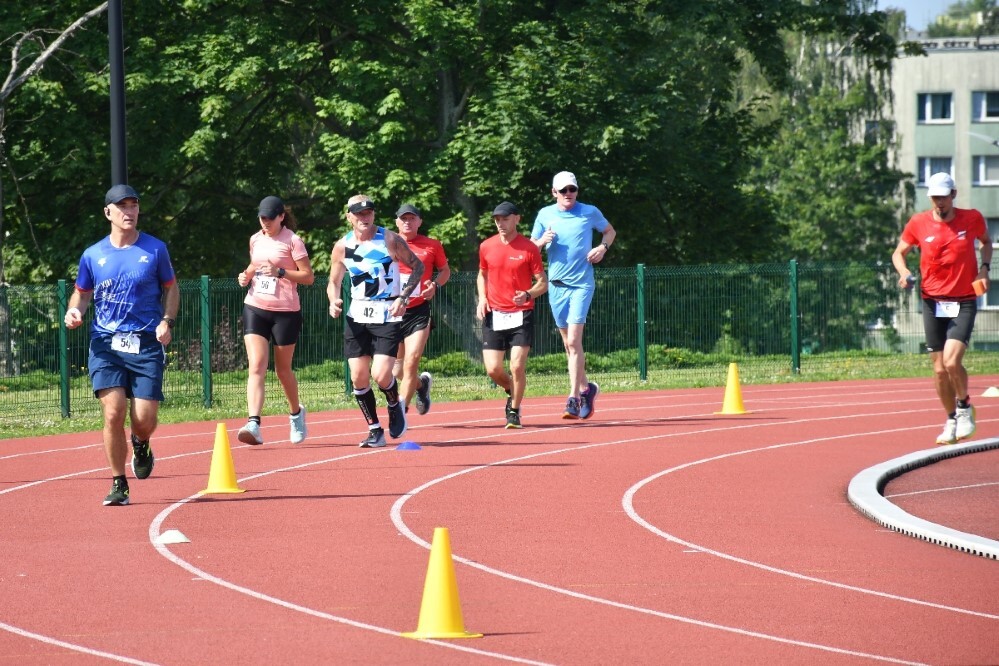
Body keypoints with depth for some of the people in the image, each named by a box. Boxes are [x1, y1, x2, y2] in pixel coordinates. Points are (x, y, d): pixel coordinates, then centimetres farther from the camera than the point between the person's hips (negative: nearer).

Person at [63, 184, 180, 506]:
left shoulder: (155, 249, 5)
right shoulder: (93, 255, 6)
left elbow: (171, 288, 14)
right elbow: (82, 293, 18)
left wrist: (167, 321, -2)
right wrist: (74, 311, -5)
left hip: (146, 344, 0)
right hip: (105, 343, 0)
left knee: (144, 419, -8)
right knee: (114, 412, -15)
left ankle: (140, 445, 32)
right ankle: (118, 485, 1)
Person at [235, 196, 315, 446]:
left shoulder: (292, 241, -6)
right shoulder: (255, 240, 10)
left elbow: (308, 276, -8)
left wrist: (280, 272, -21)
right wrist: (247, 275, 5)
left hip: (285, 312, -4)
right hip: (255, 308, 4)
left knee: (283, 369, 9)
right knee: (256, 366, -12)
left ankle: (296, 413, 37)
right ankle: (254, 424, -24)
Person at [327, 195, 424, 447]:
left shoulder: (390, 240, -7)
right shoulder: (342, 247, 2)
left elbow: (417, 266, 1)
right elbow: (334, 282, 13)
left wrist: (403, 296, -11)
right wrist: (334, 301, -9)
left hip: (388, 315, -3)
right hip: (357, 315, 4)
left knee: (381, 375, -15)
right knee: (358, 377, -2)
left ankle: (395, 406, 19)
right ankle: (375, 430, 13)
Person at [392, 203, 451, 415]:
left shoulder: (432, 245, 1)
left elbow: (445, 270, 15)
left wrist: (436, 285, -5)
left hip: (418, 312, -2)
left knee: (411, 362, -15)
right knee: (397, 369, 10)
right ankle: (422, 383, 42)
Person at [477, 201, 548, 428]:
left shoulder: (529, 248, -4)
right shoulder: (486, 247, 6)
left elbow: (542, 283, -1)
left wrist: (528, 294, -21)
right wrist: (482, 298, 4)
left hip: (521, 314, -3)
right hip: (494, 315, 3)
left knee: (517, 367, -12)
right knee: (493, 369, -3)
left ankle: (514, 411, 7)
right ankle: (512, 392, 30)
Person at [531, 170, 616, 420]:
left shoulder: (590, 212, 0)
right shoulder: (545, 215, 6)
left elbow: (610, 231, 17)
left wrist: (603, 247, -3)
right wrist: (543, 240, -10)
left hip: (582, 284, -4)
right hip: (556, 284, 4)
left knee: (573, 341, -14)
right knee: (568, 343, 10)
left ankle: (574, 399, -15)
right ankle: (585, 388, 28)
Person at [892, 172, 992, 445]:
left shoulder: (972, 218, -3)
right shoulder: (918, 223, -2)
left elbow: (986, 242, 18)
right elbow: (898, 253, 12)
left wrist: (984, 268, 0)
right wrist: (904, 273, -9)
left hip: (964, 302, -2)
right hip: (933, 302, 2)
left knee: (951, 361, -19)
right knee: (939, 369, 4)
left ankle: (964, 405, 8)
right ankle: (951, 421, 23)